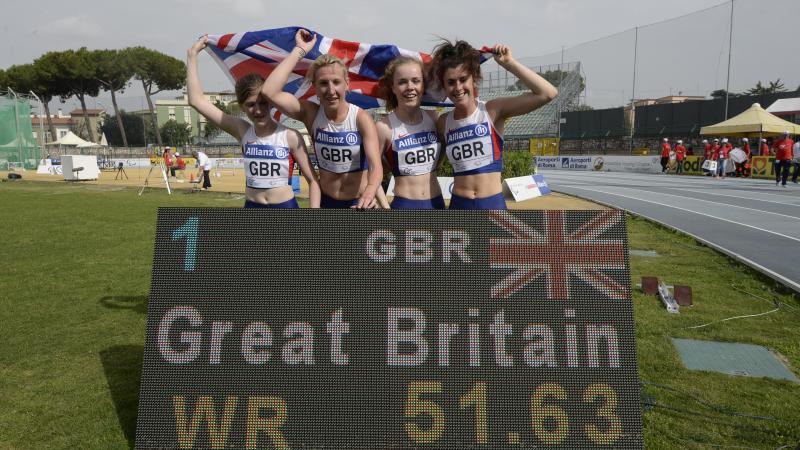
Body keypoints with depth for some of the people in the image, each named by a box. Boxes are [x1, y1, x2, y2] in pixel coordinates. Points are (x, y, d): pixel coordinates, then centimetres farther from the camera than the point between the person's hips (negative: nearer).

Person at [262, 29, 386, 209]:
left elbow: (376, 166, -28)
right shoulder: (311, 114, -10)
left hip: (359, 203, -2)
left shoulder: (361, 118, -17)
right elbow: (269, 91, -24)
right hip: (326, 203, 3)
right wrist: (300, 50, -22)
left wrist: (369, 193, -50)